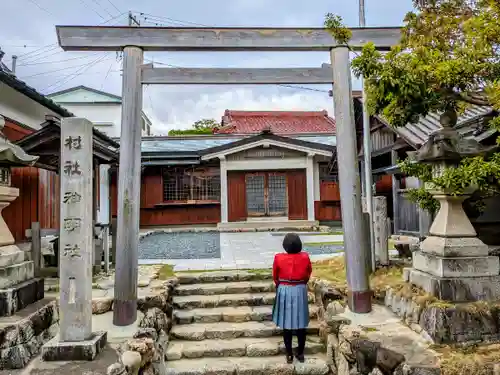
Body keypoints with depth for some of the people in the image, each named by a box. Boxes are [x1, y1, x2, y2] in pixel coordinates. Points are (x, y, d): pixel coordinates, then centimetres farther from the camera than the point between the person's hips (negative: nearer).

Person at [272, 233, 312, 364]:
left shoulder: (279, 258, -14)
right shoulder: (305, 257, -10)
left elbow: (275, 277, 1)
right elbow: (308, 274, 7)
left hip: (284, 291, -1)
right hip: (300, 291, 1)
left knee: (286, 324, 9)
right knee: (301, 323, 13)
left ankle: (289, 355, 17)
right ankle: (300, 353, 22)